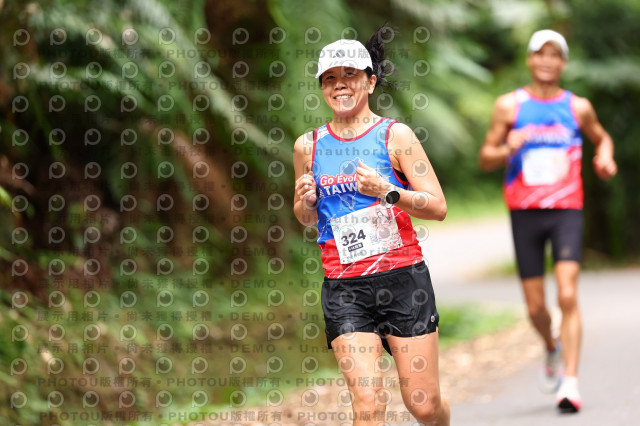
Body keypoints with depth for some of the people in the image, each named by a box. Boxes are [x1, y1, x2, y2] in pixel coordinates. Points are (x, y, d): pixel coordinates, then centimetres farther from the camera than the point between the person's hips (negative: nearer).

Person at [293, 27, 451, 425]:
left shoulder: (395, 135, -1)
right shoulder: (309, 145, 8)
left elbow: (437, 207, -4)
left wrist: (387, 192, -18)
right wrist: (304, 202, -2)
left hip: (402, 277, -2)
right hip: (344, 286, 2)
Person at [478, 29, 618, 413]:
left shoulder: (578, 107, 6)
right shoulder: (510, 106, 5)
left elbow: (602, 137, 25)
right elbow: (485, 159, 7)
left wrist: (605, 157, 3)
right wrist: (508, 149, -15)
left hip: (567, 211, -1)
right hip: (524, 212, 1)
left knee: (567, 295, -17)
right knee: (535, 306, 5)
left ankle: (570, 383, -18)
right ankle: (553, 348, 38)